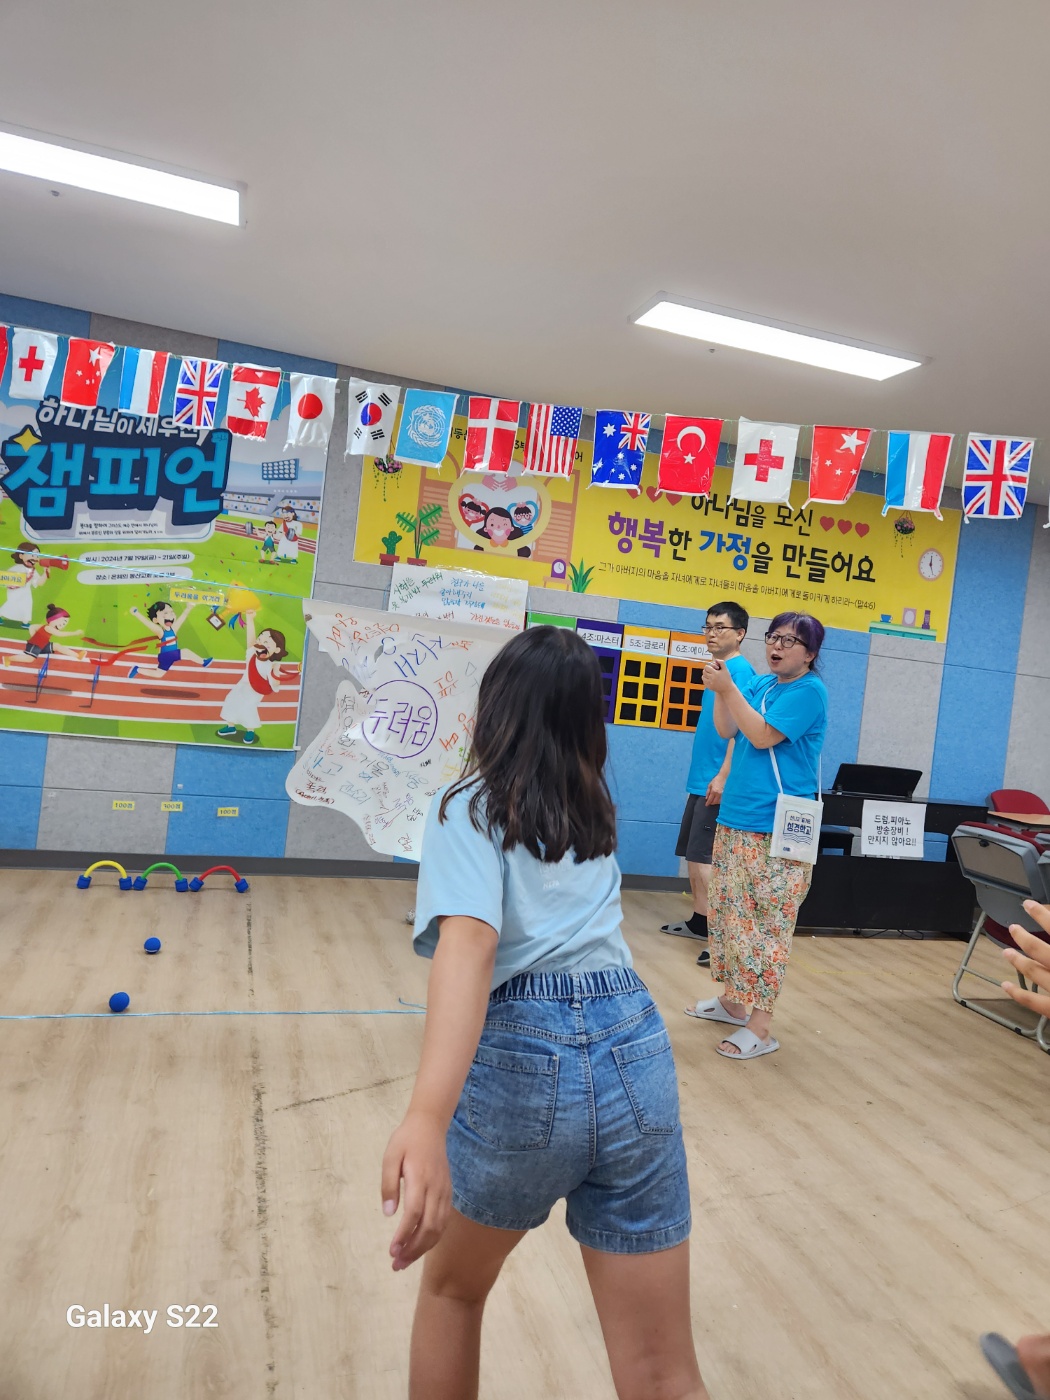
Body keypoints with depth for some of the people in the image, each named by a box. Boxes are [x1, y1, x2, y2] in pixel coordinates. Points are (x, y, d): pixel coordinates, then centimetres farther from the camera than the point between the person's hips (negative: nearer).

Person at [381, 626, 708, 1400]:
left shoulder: (469, 807, -1)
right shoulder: (596, 809, 17)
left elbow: (470, 942, -22)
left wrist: (428, 1115, -34)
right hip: (636, 1052, 4)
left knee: (453, 1286, 28)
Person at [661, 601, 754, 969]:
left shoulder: (740, 670, -12)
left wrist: (722, 777, -25)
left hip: (716, 783, -10)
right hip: (701, 781, 10)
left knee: (704, 858, -10)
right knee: (693, 855, 16)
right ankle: (699, 922, 28)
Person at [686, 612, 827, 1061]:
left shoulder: (808, 691, -10)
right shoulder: (760, 684, 13)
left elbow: (763, 736, -18)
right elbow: (727, 731, 7)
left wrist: (728, 688, -18)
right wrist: (719, 691, -7)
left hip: (776, 829, -8)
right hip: (735, 820, 8)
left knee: (765, 924, -5)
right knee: (728, 913, 16)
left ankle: (760, 1028, 3)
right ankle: (733, 1002, 30)